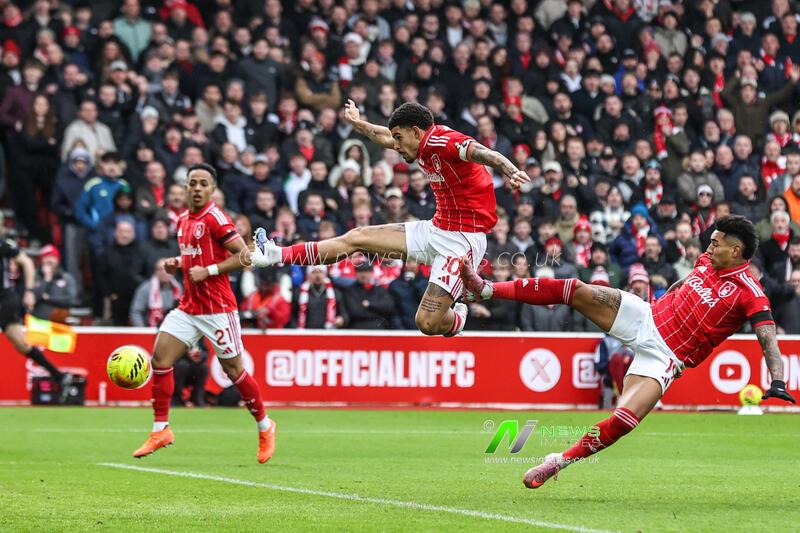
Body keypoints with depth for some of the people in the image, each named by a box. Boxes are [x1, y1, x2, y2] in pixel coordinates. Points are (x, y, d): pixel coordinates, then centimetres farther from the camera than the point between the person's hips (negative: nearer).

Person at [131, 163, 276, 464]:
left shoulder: (214, 218, -12)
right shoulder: (183, 221, 12)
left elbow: (243, 256, -16)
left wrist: (208, 271, -21)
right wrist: (177, 264, 8)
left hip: (217, 309, -7)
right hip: (188, 307, 7)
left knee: (234, 370, 1)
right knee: (160, 357, -5)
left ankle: (265, 428, 20)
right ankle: (160, 430, 2)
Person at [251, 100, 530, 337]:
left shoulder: (444, 141, -19)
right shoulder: (424, 149, 10)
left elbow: (483, 153, -38)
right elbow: (385, 137, 31)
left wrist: (510, 171, -58)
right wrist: (357, 122, 47)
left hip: (464, 239, -9)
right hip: (436, 229, 9)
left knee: (428, 322, -18)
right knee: (357, 238, 10)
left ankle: (456, 319, 17)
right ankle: (279, 255, 18)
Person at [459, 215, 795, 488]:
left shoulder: (749, 293, -13)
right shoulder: (707, 261, 7)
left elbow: (768, 338, -24)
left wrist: (777, 381, -38)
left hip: (664, 357, -6)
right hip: (647, 318, 6)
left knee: (625, 419, -26)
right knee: (576, 291, -12)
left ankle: (559, 462, -9)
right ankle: (485, 289, -8)